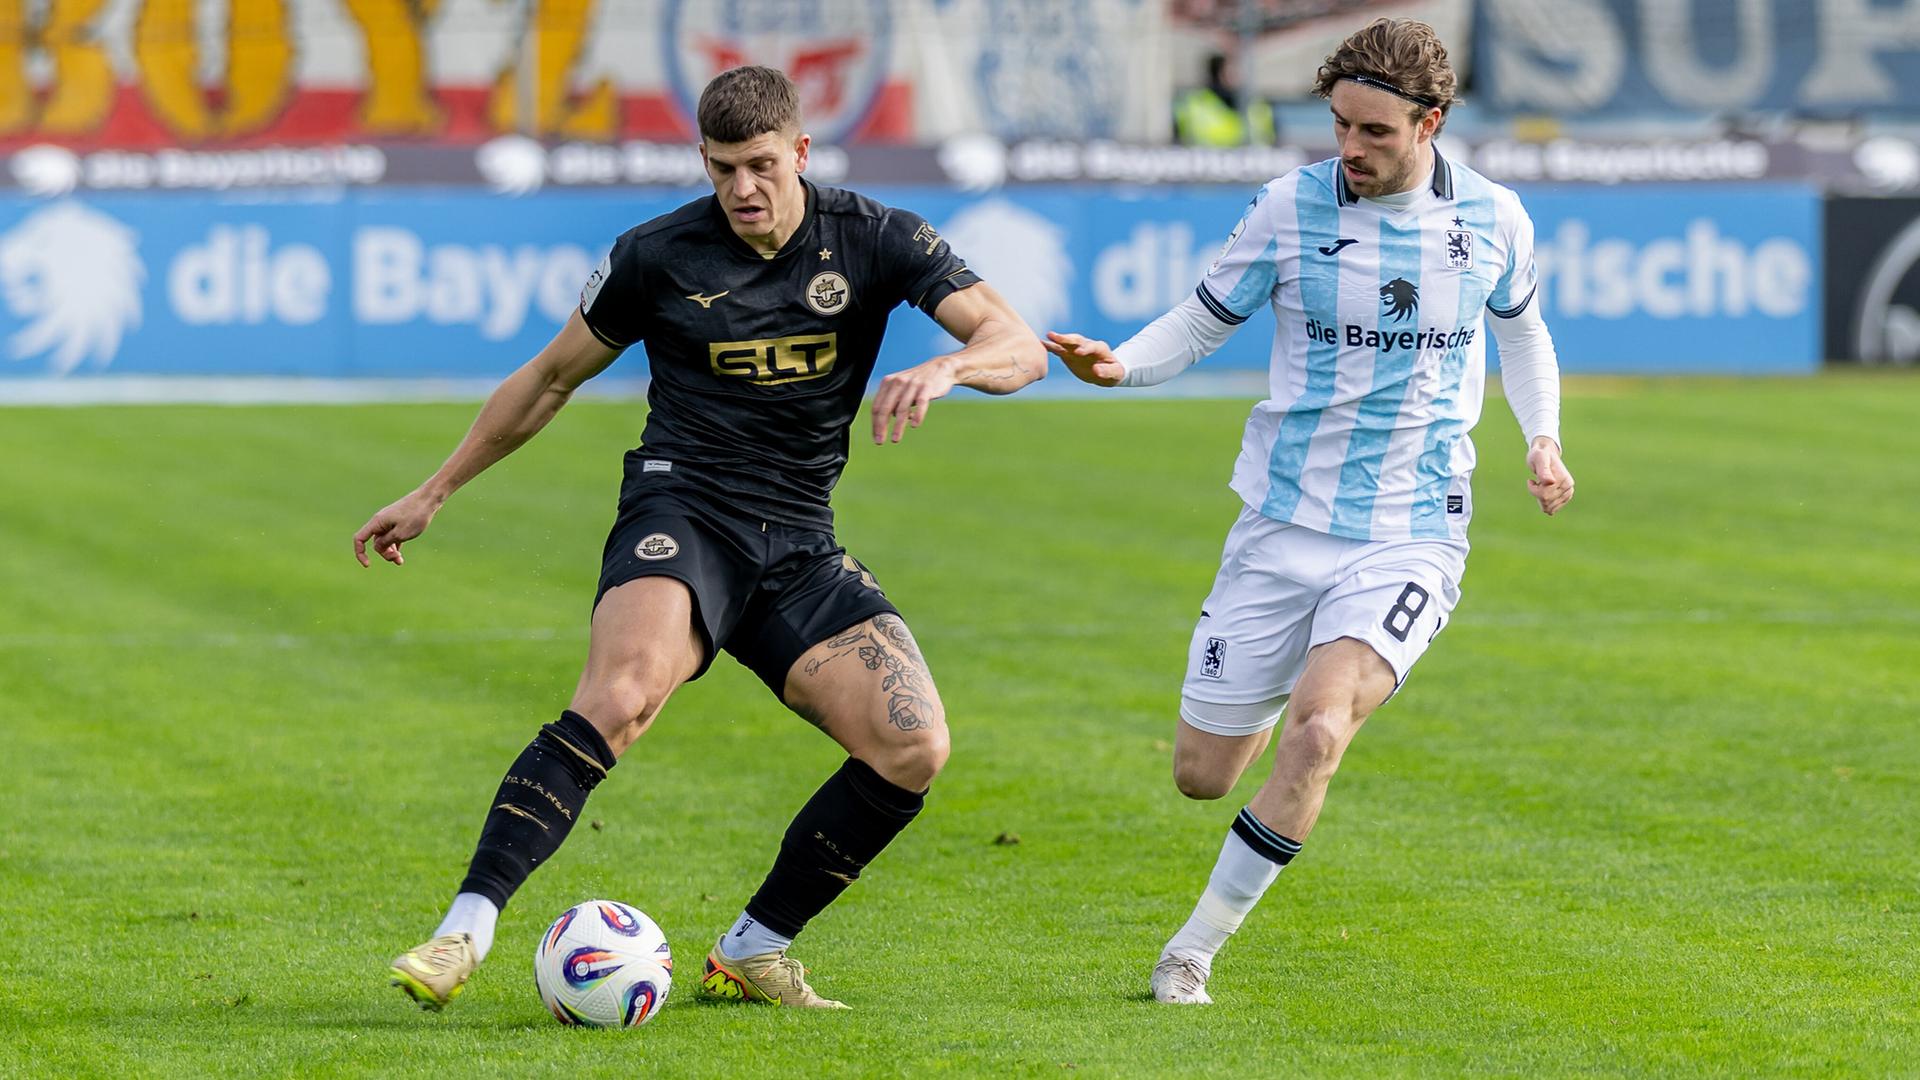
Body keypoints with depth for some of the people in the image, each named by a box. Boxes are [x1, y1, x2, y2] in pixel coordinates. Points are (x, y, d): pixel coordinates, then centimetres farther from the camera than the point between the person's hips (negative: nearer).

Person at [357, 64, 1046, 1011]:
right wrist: (433, 493, 16)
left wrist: (945, 367, -32)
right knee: (621, 693, -34)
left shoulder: (873, 241, 0)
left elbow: (1019, 348, -9)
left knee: (914, 750, -15)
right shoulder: (659, 256, -1)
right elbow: (550, 378, 13)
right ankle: (463, 933, -39)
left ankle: (751, 952, 3)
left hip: (801, 549, 3)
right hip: (681, 509, -3)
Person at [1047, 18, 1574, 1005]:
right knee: (1202, 773, 5)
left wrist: (1541, 437, 6)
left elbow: (1521, 330, 20)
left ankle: (1195, 949, -10)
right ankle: (1297, 696, 43)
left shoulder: (1492, 219, -1)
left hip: (1412, 533, -1)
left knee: (1318, 733, -26)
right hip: (1285, 524, 1)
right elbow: (1201, 322, 3)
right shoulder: (1291, 208, -5)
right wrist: (1117, 364, -18)